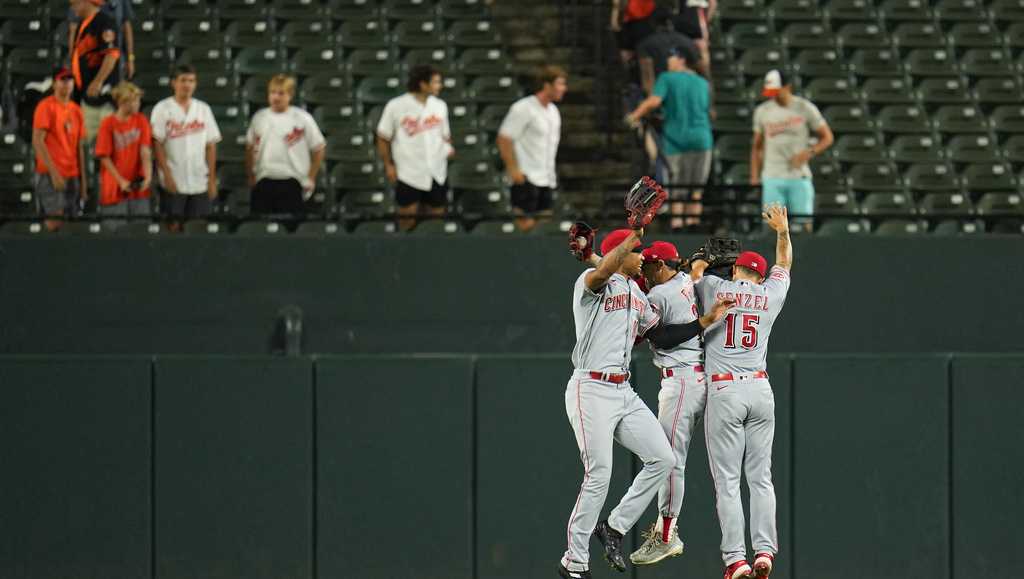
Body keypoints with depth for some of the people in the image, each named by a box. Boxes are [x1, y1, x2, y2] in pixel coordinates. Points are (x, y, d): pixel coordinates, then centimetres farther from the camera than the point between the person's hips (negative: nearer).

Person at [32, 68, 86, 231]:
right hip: (50, 175, -7)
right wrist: (53, 172, -18)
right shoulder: (46, 106, -4)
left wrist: (83, 181, 13)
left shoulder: (76, 111, 15)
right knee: (55, 222, -18)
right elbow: (37, 141, -11)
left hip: (72, 176, 7)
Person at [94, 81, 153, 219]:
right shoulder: (108, 124, -5)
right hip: (114, 188, -3)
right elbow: (104, 157, -6)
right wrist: (121, 181, -11)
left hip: (139, 187, 3)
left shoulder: (141, 121, 4)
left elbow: (145, 152, -3)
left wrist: (148, 176, -17)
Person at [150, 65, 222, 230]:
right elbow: (157, 144, -6)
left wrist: (212, 179, 2)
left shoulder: (203, 109, 9)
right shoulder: (162, 109, -1)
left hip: (200, 182, 3)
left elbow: (211, 145, 8)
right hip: (174, 182, -3)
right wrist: (167, 174, -13)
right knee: (175, 225, -2)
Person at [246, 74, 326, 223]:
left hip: (290, 183, -3)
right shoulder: (259, 118, 6)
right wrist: (251, 176, 13)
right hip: (264, 181, 3)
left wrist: (310, 178, 1)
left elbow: (319, 149, 1)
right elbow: (250, 148, 16)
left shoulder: (302, 119, -5)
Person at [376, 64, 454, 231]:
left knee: (437, 215, 10)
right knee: (407, 220, 0)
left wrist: (448, 147, -8)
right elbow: (383, 138, -1)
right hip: (408, 173, -4)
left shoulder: (439, 106, 3)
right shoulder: (396, 106, -9)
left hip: (437, 173, 4)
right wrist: (388, 165, -5)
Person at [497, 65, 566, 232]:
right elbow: (504, 139, -14)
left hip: (546, 179, 8)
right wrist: (513, 170, -18)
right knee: (526, 223, -10)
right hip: (526, 177, -8)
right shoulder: (524, 109, -12)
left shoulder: (553, 111, 13)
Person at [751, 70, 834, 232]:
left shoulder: (805, 108, 0)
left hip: (799, 177, -2)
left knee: (804, 224, -5)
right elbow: (757, 147, 16)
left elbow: (827, 137, 4)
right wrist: (754, 176, 7)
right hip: (772, 180, 2)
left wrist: (808, 153, -13)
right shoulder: (762, 111, 9)